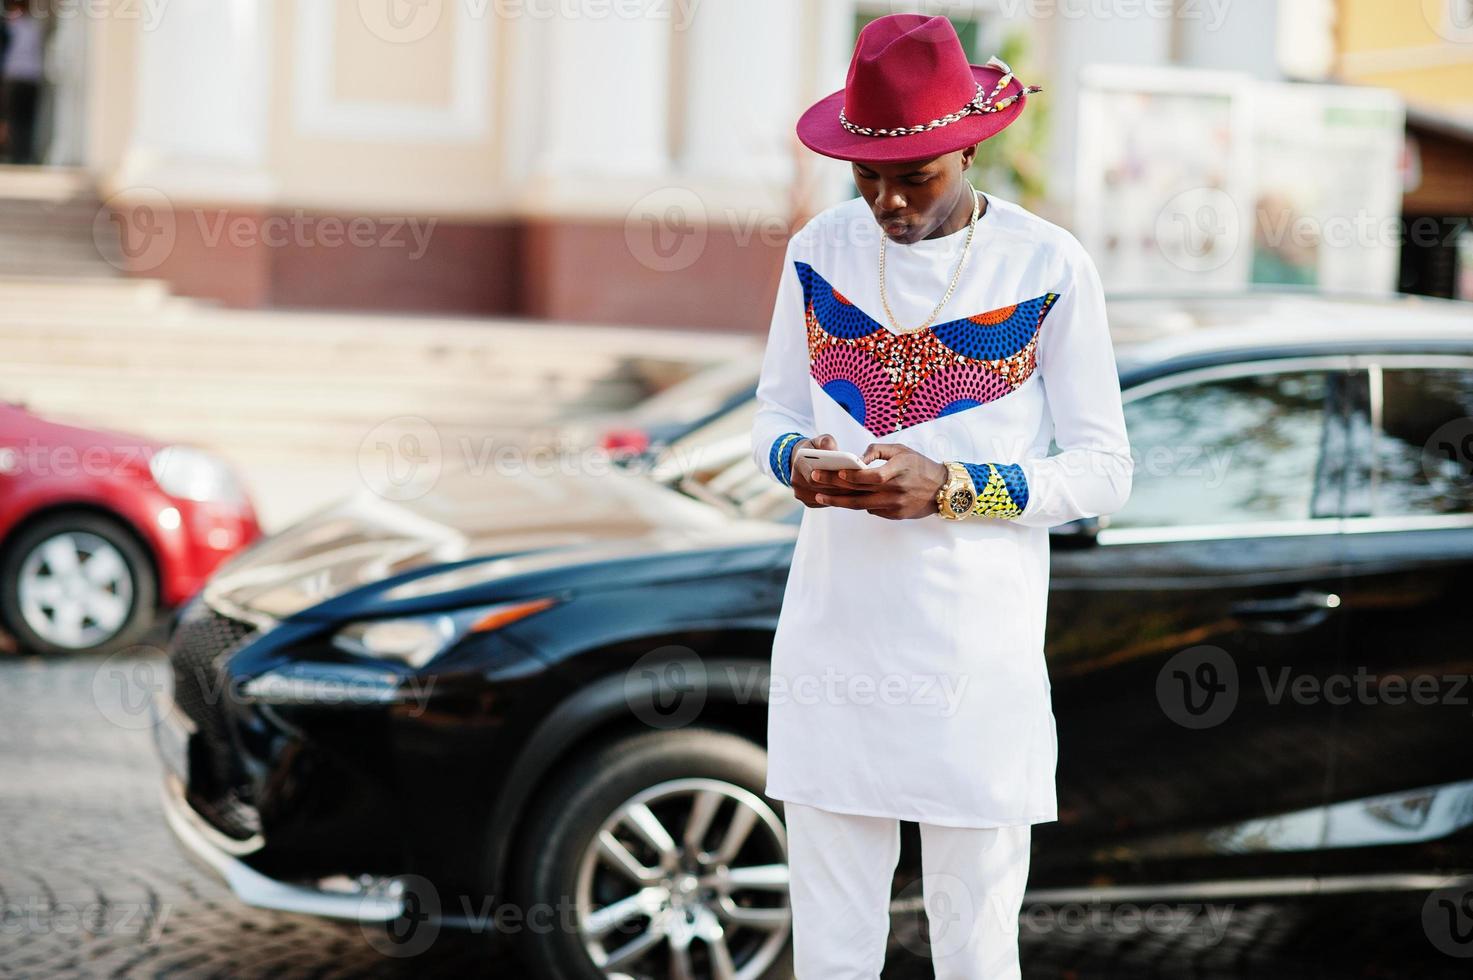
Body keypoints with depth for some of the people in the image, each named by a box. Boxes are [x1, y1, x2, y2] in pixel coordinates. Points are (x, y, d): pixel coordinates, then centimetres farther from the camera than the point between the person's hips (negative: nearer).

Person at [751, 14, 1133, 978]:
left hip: (977, 645, -3)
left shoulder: (1048, 266, -5)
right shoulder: (821, 251, 5)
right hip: (833, 634, 3)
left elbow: (1106, 468, -2)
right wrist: (795, 460, -9)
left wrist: (950, 490, -17)